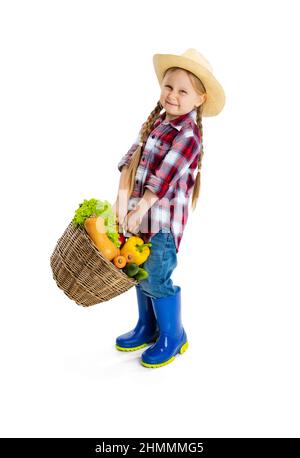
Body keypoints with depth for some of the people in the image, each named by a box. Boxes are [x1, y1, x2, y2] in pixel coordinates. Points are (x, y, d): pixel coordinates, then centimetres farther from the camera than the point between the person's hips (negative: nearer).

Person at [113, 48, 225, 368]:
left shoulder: (188, 135, -14)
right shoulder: (153, 123, 9)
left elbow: (164, 178, -19)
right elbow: (131, 160, 1)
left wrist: (140, 210, -18)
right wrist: (122, 199, -11)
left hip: (164, 220, -8)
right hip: (140, 214, 8)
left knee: (156, 280, -1)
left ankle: (173, 337, 21)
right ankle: (147, 328, 38)